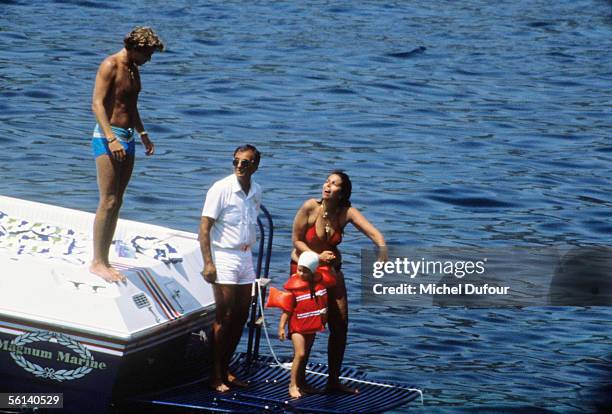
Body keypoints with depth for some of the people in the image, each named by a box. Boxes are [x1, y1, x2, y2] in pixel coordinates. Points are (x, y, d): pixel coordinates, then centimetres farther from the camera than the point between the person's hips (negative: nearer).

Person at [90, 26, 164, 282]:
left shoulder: (133, 69, 17)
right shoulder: (110, 66, -11)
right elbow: (97, 104, -18)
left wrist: (143, 134, 25)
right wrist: (111, 139, -26)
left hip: (126, 138, 9)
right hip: (108, 138, -9)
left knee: (116, 203, 8)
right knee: (108, 202, -11)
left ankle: (104, 260, 11)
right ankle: (97, 262, -9)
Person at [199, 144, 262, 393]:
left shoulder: (256, 192, 6)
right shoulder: (221, 189, -13)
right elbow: (204, 227, -14)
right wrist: (208, 263, -19)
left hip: (245, 257, 7)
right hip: (223, 257, -7)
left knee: (241, 316, 9)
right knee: (224, 317, -7)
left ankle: (225, 369, 20)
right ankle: (216, 376, -1)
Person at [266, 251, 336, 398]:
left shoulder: (321, 280, -5)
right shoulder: (293, 285, -17)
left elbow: (332, 277, 20)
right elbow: (286, 309, -15)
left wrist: (329, 264, 7)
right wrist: (281, 327, -17)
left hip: (312, 325, 5)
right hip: (298, 326, -5)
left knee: (305, 355, 17)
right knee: (300, 354, -14)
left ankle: (302, 383, 30)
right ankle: (293, 385, -6)